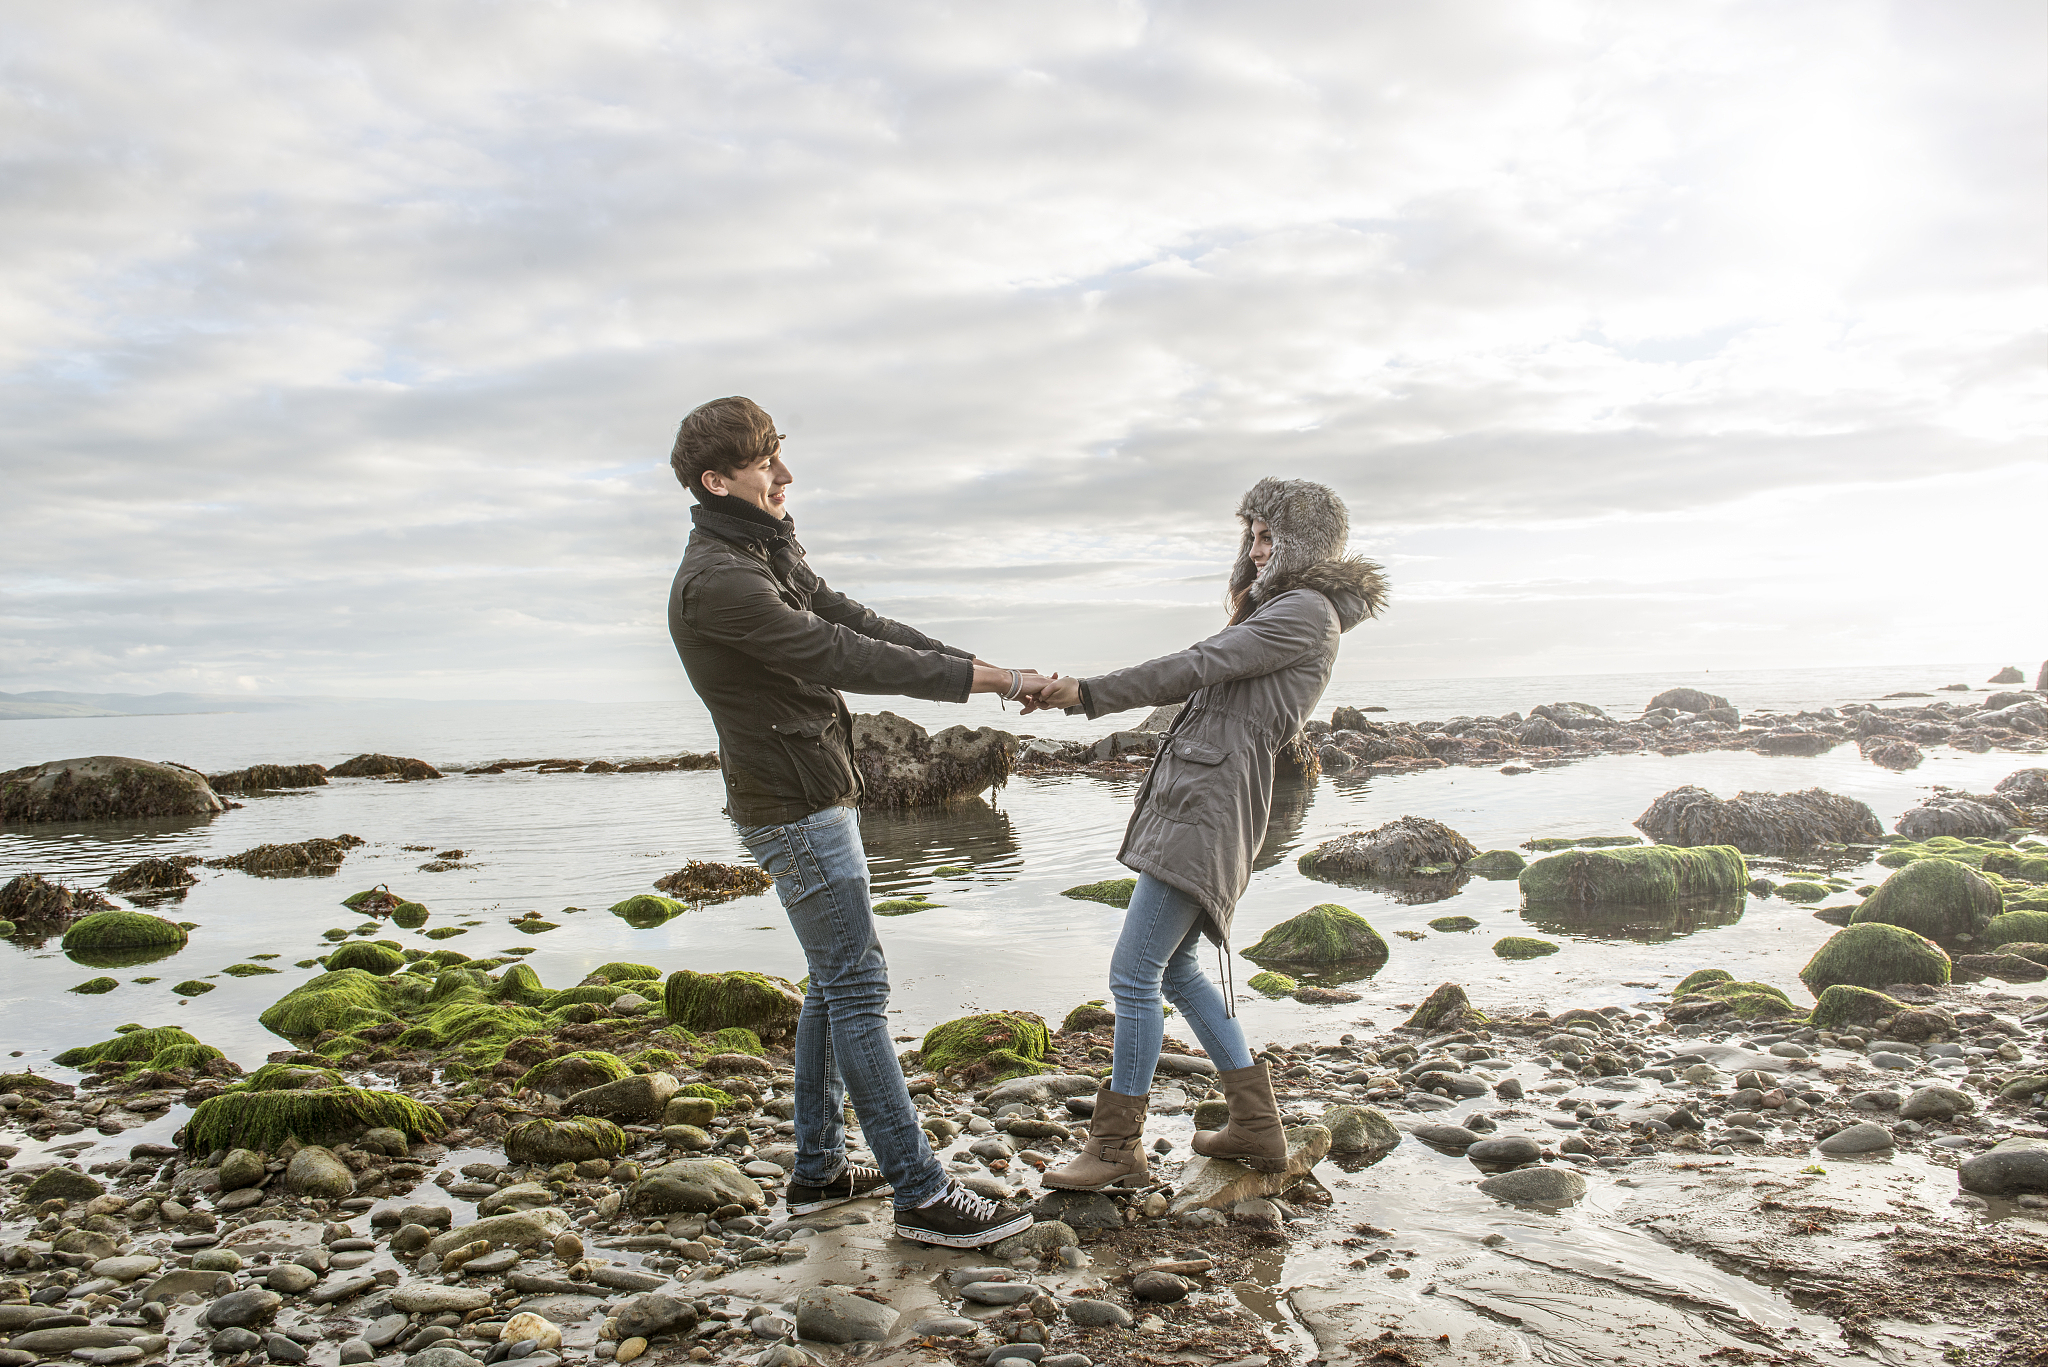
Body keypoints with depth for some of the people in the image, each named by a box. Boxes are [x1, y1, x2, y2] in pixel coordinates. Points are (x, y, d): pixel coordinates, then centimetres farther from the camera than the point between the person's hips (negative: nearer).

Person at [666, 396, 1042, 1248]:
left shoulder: (770, 555, 14)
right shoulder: (717, 580, -19)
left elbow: (856, 623, 11)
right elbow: (838, 657, -24)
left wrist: (973, 665, 1)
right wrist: (969, 679, -22)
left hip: (817, 798, 10)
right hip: (793, 808, -10)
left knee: (834, 985, 15)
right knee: (857, 988, -7)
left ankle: (818, 1170, 24)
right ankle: (921, 1194, -2)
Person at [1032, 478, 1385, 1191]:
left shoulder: (1306, 611, -7)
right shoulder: (1279, 611, 25)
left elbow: (1197, 666, -14)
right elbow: (1203, 675, 19)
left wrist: (1087, 694, -13)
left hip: (1212, 804, -11)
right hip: (1187, 798, 11)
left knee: (1134, 974, -7)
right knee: (1175, 967, 16)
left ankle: (1117, 1145, 4)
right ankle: (1257, 1126, 24)